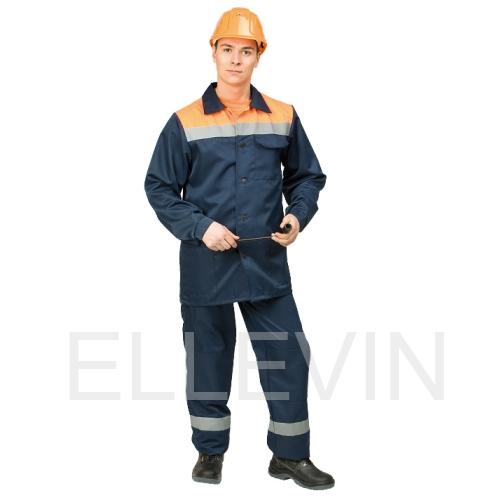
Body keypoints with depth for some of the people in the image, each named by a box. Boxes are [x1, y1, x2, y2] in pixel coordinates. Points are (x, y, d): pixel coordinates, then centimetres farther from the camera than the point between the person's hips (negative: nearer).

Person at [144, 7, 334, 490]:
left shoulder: (283, 117, 4)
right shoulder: (185, 122, -2)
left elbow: (307, 176, 13)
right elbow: (159, 187, 1)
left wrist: (298, 215, -6)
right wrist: (200, 226, -13)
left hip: (267, 262, 2)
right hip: (205, 264, -1)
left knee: (288, 357, 3)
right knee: (207, 360, 9)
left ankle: (290, 455, 20)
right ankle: (210, 452, 28)